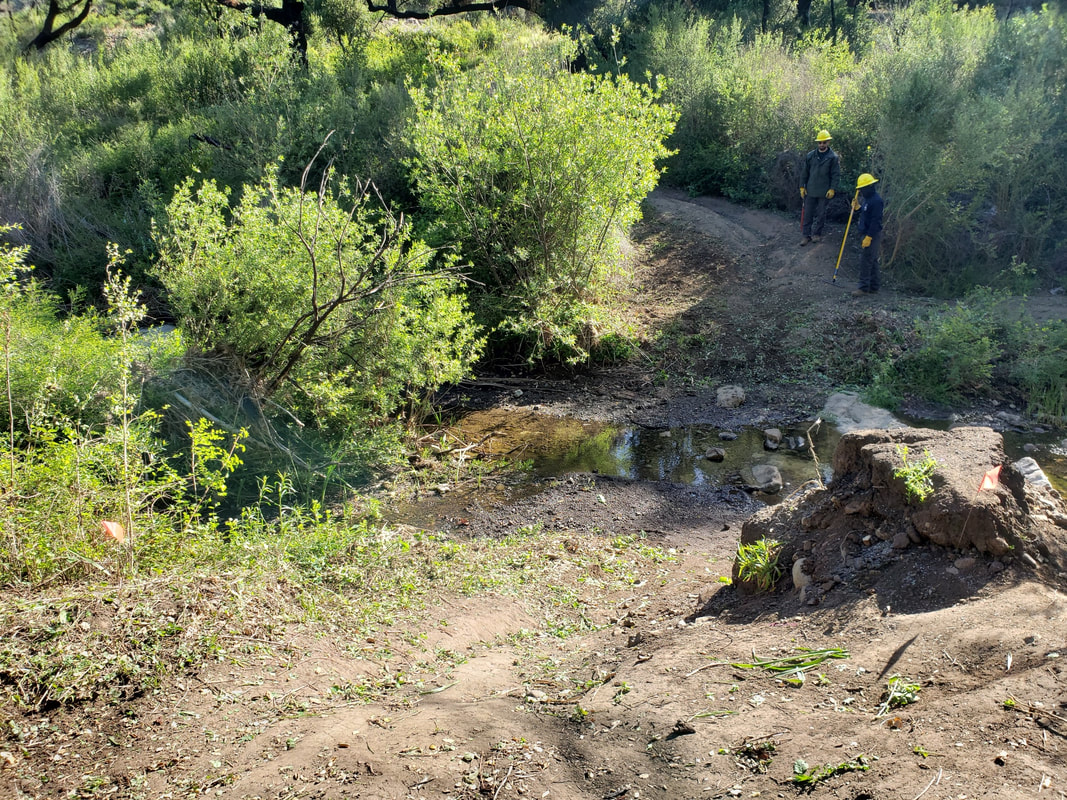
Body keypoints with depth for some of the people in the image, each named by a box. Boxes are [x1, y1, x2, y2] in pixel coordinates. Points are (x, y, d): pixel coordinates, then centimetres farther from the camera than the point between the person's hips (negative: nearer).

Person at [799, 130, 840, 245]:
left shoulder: (833, 157, -4)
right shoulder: (810, 156, 3)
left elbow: (836, 175, -3)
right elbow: (804, 172, 7)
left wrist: (832, 189, -9)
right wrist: (802, 187, 4)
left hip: (824, 192, -2)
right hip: (810, 191, 2)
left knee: (821, 214, 9)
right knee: (808, 213, 4)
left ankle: (816, 233, 22)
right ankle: (805, 235, 11)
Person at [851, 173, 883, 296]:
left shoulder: (876, 201, -19)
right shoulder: (868, 198, 12)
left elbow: (876, 221, -22)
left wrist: (868, 237, -23)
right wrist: (857, 206, 9)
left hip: (873, 235, -10)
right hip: (867, 234, 10)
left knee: (866, 261, -9)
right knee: (872, 261, 14)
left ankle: (864, 287, -6)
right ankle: (874, 286, 21)